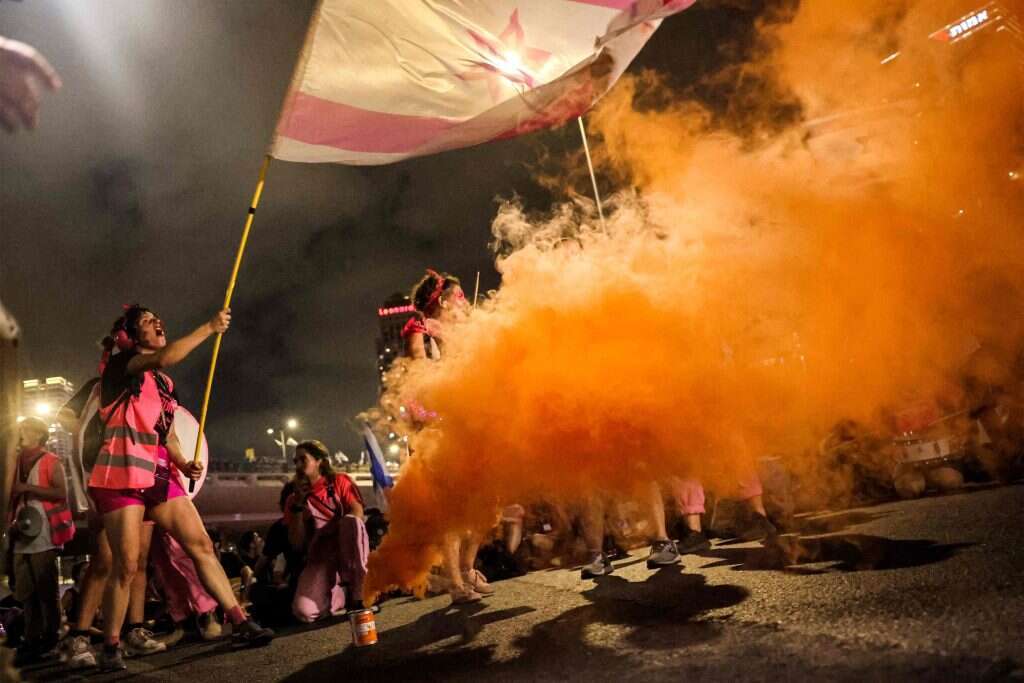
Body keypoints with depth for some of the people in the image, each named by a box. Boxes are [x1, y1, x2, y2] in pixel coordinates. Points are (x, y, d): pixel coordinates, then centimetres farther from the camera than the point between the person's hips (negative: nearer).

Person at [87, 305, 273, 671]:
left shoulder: (163, 382, 20)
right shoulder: (120, 364, -1)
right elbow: (166, 357, -22)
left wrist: (182, 462, 4)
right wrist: (210, 327, -16)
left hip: (160, 474, 7)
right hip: (123, 473, -7)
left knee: (202, 546, 0)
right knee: (126, 565, -6)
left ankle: (240, 622, 2)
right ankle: (110, 648, 10)